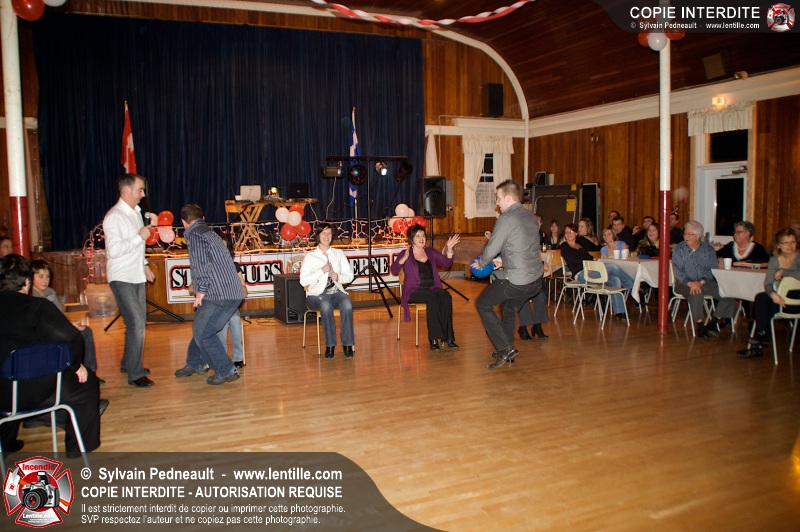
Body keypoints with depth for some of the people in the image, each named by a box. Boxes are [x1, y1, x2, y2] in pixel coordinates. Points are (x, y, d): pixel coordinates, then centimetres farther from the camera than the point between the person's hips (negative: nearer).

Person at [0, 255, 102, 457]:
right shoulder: (38, 306, -11)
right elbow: (71, 339, -22)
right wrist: (75, 365, -3)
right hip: (31, 392, -6)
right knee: (87, 380, 16)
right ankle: (78, 445, 24)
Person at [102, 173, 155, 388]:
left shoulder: (136, 212, 13)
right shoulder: (114, 217, -16)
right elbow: (114, 250, -25)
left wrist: (145, 264, 17)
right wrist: (140, 236, -23)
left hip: (137, 276, 9)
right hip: (122, 279, -9)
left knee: (138, 322, 16)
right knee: (136, 324, -12)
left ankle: (128, 363, 33)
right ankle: (135, 374, -3)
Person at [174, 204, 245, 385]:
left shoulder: (194, 235, -6)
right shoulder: (210, 233, 21)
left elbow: (202, 264, -19)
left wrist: (201, 290, -14)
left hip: (219, 294, -9)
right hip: (232, 291, 10)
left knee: (202, 333, -1)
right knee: (200, 328, 22)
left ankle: (226, 372, 4)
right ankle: (194, 364, 37)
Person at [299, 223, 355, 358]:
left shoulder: (338, 254, 16)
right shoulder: (310, 256, 6)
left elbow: (350, 276, 12)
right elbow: (303, 281, -5)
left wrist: (339, 277, -9)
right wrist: (322, 270, -13)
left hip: (336, 292, 3)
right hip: (316, 295, -2)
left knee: (347, 305, -32)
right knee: (326, 306, -38)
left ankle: (348, 344, -25)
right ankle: (330, 345, -28)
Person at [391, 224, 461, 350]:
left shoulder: (431, 252, 19)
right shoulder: (406, 254, 6)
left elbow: (446, 263, 12)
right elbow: (394, 270, -9)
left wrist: (449, 249, -3)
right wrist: (404, 258, -24)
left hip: (433, 288, 4)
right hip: (414, 291, -4)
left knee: (446, 296, -29)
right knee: (432, 298, -35)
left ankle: (448, 337, -29)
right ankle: (434, 338, -35)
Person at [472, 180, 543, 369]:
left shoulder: (506, 219, -14)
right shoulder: (531, 217, 11)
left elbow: (491, 249, -11)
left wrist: (480, 263, 8)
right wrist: (503, 259, 26)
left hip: (516, 280, -8)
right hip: (536, 279, 8)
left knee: (483, 305, 9)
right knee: (509, 307, 28)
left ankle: (505, 349, 5)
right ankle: (506, 350, 33)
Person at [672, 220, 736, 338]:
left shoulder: (708, 249, 8)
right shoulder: (678, 250, 3)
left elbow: (712, 269, -2)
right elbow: (678, 271, -8)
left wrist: (701, 282, -20)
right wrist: (690, 283, -25)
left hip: (705, 283, 3)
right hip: (685, 283, -3)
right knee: (695, 293, -35)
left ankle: (713, 323, -13)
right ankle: (700, 325, -24)